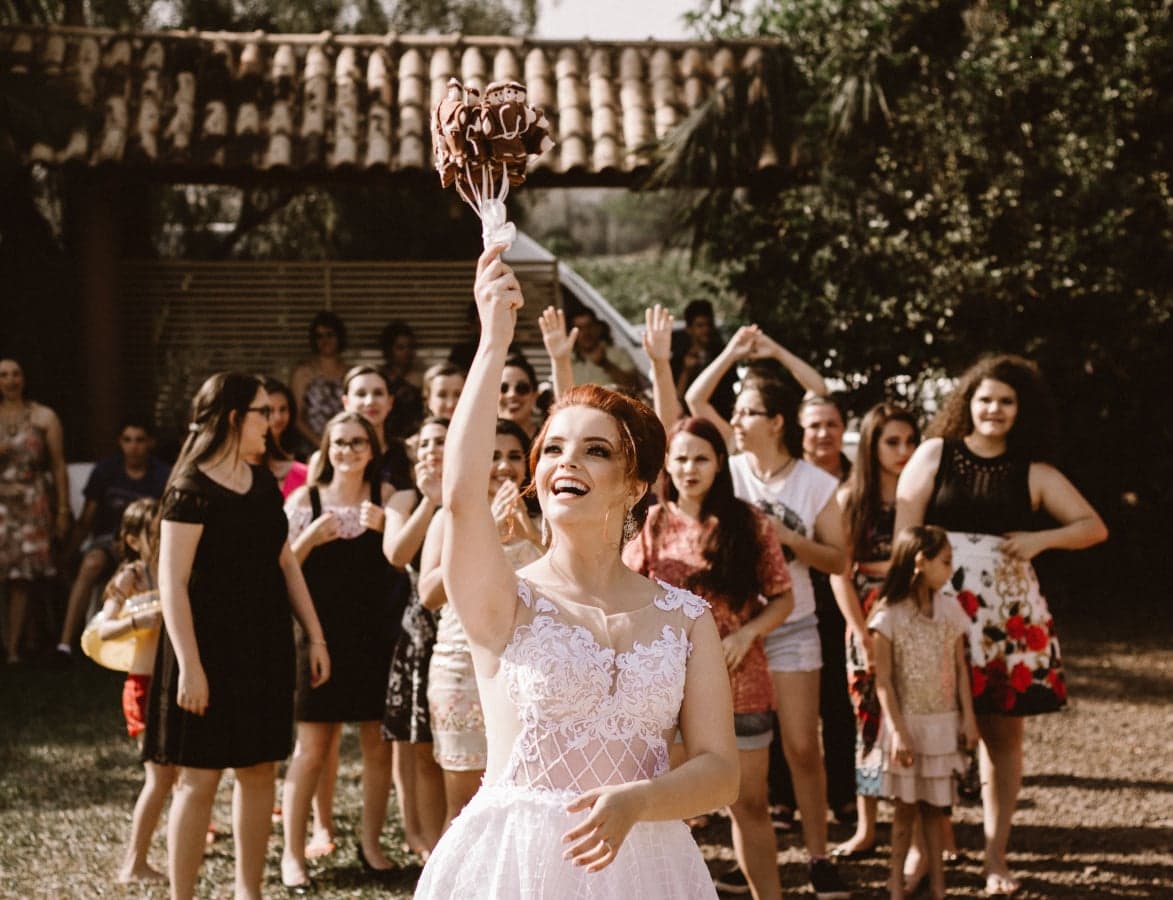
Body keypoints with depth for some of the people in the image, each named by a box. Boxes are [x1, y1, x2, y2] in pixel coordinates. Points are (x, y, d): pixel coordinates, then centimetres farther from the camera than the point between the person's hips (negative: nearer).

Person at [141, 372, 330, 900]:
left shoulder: (264, 484, 10)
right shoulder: (192, 490, -12)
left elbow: (286, 564, 16)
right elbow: (172, 583, -16)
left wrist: (315, 637, 12)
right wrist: (189, 664, -21)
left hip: (264, 646, 7)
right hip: (210, 646, -7)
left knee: (259, 770, 9)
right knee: (199, 777, -3)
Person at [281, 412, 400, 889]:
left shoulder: (386, 496, 5)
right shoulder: (305, 499, 2)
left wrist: (383, 525, -21)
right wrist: (311, 537, -16)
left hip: (375, 634, 2)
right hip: (321, 633, -2)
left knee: (378, 744, 7)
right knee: (311, 749, 0)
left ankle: (371, 843, 23)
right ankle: (292, 852, 7)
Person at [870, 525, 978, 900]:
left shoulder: (950, 610, 1)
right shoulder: (888, 615, -11)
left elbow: (961, 669, 6)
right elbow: (883, 680, -11)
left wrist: (968, 718, 3)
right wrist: (897, 730, -15)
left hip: (943, 724, 3)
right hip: (907, 723, -3)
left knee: (933, 805, 9)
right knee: (906, 806, 5)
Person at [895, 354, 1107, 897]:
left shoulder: (1033, 473, 8)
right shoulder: (935, 454, 4)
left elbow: (1094, 527, 8)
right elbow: (905, 530, -1)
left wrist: (1041, 539, -8)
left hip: (1008, 614, 2)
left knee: (1003, 730, 4)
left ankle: (996, 855, 12)